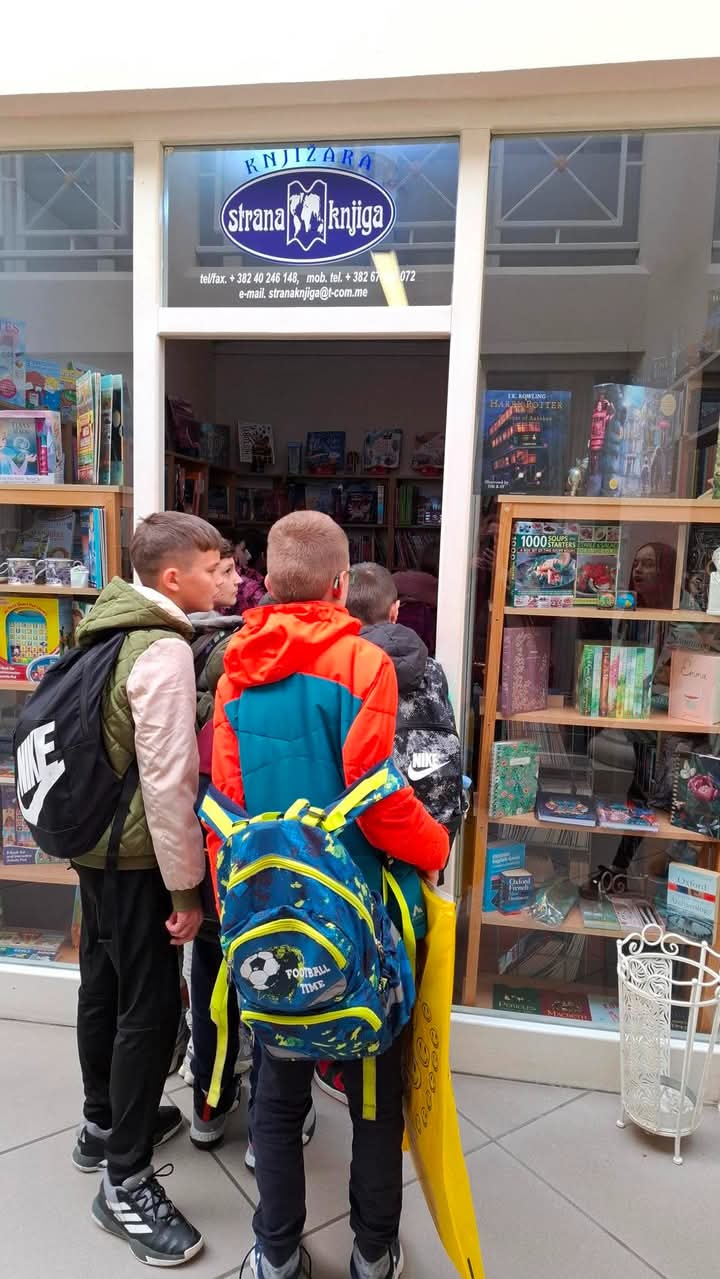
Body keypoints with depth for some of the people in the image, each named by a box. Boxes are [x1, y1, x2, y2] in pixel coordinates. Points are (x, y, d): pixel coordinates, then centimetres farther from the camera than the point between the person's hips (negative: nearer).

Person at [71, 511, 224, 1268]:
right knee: (150, 1009, 3)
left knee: (103, 987, 21)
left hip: (94, 842, 9)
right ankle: (125, 1181, 17)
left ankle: (103, 1124, 41)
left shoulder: (111, 632, 7)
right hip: (137, 857, -9)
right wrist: (186, 888, -17)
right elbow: (168, 781, -24)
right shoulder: (164, 650, -22)